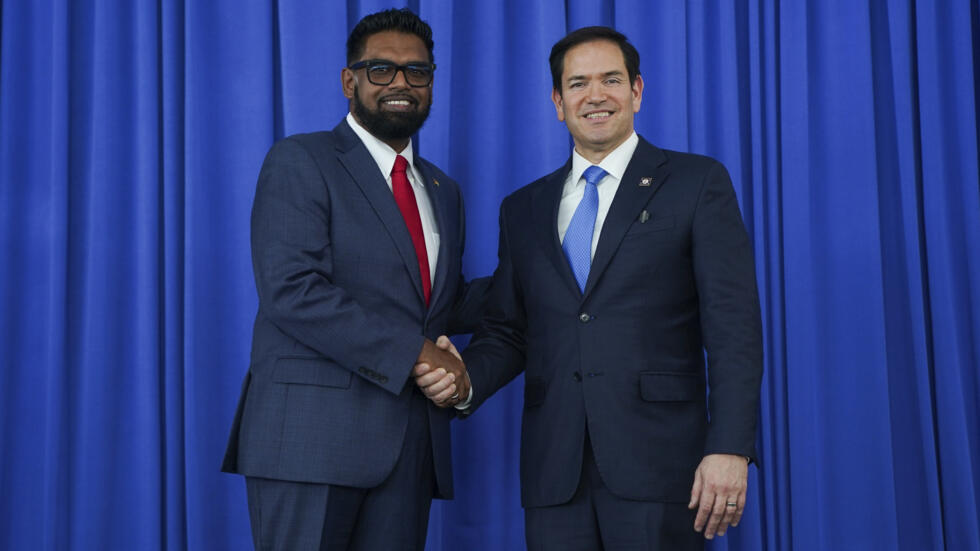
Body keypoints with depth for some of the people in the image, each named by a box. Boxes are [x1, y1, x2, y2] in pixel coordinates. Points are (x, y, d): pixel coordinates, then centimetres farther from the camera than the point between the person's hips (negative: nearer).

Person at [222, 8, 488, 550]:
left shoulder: (441, 189, 21)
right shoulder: (299, 161, -2)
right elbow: (293, 292, -15)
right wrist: (414, 353, -17)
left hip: (409, 444, 6)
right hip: (312, 434, -6)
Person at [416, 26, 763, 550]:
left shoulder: (698, 183, 4)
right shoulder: (523, 209, 16)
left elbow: (732, 325, -4)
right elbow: (507, 331, 16)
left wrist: (729, 448, -13)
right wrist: (466, 377, -6)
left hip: (656, 462, -3)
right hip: (555, 471, 3)